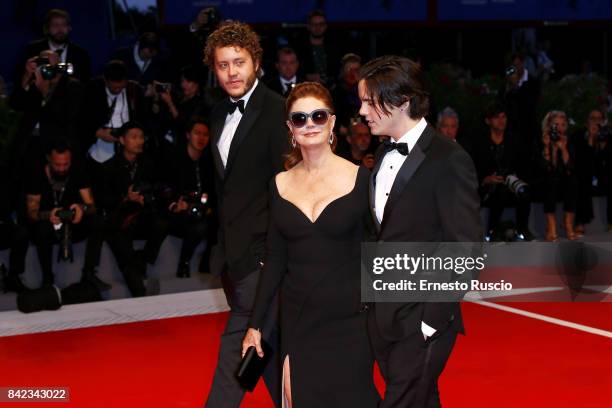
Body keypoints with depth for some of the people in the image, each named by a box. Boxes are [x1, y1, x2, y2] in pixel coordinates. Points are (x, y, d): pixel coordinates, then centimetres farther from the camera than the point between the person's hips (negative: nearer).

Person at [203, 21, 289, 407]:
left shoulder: (277, 111, -12)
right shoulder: (220, 113, 13)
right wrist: (222, 243, 16)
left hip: (260, 250, -8)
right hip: (231, 250, 8)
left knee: (238, 341, -9)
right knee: (266, 341, 17)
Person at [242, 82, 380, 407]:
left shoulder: (360, 179, -5)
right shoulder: (280, 185, 5)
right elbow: (274, 259, 9)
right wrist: (255, 324, 8)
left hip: (349, 321, -3)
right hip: (297, 320, 3)